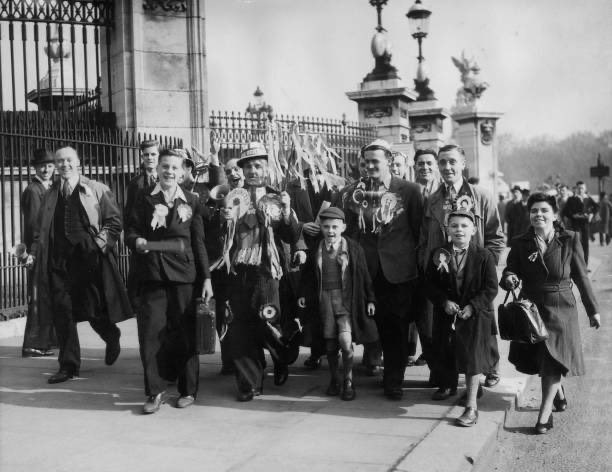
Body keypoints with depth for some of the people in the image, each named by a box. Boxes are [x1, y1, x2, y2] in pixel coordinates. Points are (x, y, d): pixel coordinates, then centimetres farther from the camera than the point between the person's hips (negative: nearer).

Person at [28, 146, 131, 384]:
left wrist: (100, 243, -12)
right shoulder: (50, 195, 14)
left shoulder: (97, 190, 2)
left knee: (96, 310, 2)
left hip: (90, 259, -3)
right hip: (58, 261, 4)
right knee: (62, 312, 0)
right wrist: (34, 252, 4)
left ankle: (112, 339, 35)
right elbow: (42, 228, 17)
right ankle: (68, 365, 10)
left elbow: (114, 221, 0)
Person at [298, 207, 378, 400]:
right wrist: (304, 295, 6)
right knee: (330, 342, 6)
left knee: (345, 339, -15)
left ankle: (348, 381, 2)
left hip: (346, 299, -2)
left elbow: (364, 276, 4)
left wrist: (370, 299, 4)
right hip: (324, 298, 2)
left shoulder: (353, 248, -2)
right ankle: (334, 379, 22)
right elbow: (309, 275, 14)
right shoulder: (316, 250, 3)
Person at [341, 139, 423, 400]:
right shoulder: (353, 191, 6)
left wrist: (413, 256, -1)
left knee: (397, 325, 2)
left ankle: (394, 380, 12)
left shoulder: (409, 190, 0)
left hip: (399, 268, -2)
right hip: (366, 267, 2)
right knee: (380, 322, 7)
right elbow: (348, 229, 9)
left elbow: (418, 228, 2)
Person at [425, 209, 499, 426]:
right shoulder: (439, 255, 0)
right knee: (448, 356, 12)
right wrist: (444, 301, -15)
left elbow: (491, 288, -9)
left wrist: (472, 306, -18)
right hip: (448, 315, 4)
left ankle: (471, 407, 0)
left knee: (472, 357, -7)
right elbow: (431, 286, 1)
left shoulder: (484, 256, -7)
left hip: (476, 315, -4)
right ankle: (474, 387, 41)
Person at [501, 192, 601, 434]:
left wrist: (593, 310, 4)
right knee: (537, 359, 13)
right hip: (531, 309, 3)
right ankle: (558, 391, 42)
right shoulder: (521, 244, -4)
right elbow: (510, 270, -2)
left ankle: (545, 414, 2)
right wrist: (509, 279, -27)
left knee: (552, 363, -6)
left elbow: (581, 277, -2)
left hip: (561, 310, -2)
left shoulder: (570, 240, -8)